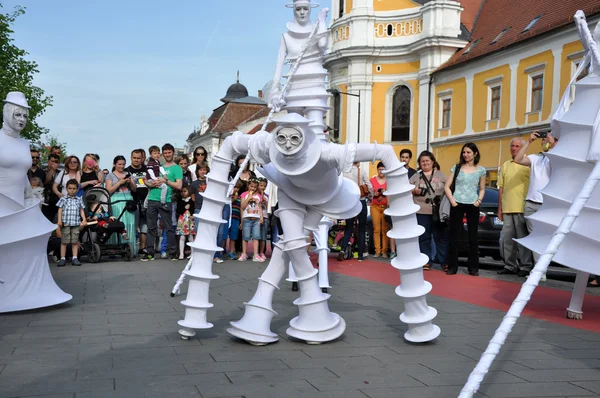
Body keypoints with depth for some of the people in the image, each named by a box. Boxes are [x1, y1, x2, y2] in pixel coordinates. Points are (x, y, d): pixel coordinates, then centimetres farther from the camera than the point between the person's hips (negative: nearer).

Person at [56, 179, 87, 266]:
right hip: (65, 223, -2)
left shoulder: (79, 200, 12)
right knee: (64, 241, 1)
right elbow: (60, 210, 4)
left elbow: (81, 210, 13)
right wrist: (59, 220, -6)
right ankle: (63, 258, 5)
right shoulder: (63, 199, 5)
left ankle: (74, 258, 7)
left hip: (76, 223, 2)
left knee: (75, 241, 3)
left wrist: (84, 220, 1)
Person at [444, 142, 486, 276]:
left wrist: (479, 201, -4)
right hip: (457, 205, 0)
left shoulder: (480, 170, 6)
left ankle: (473, 267, 11)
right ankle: (452, 266, 6)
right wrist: (452, 200, -7)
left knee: (473, 238, 5)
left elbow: (482, 189, 13)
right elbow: (447, 187, 5)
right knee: (454, 237, 1)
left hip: (472, 206, 0)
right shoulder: (456, 168, 5)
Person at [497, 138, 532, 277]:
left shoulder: (528, 165, 1)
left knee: (522, 238, -2)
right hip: (507, 208, 5)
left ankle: (525, 266, 4)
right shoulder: (505, 165, 16)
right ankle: (510, 266, 15)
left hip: (522, 208, -5)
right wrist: (500, 208, 12)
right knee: (507, 239, 7)